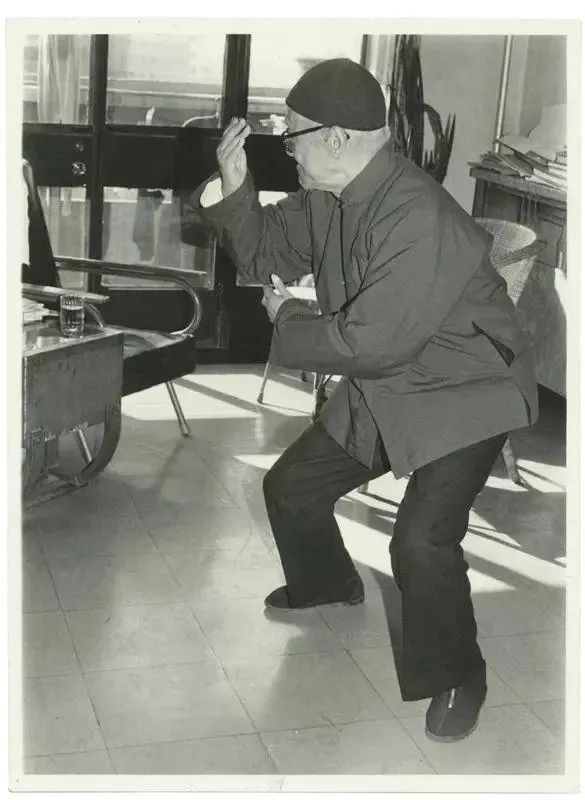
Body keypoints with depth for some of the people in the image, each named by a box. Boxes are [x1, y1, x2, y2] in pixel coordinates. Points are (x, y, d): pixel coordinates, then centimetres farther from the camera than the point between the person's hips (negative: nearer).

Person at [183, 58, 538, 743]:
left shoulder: (420, 222, -33)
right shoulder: (326, 198, -5)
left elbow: (370, 341, -33)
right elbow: (269, 252, 8)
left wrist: (287, 320, -16)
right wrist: (232, 192, -11)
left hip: (463, 398, -8)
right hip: (382, 391, 9)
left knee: (422, 541, -23)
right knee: (290, 486, 15)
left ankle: (455, 679, 4)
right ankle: (326, 583, 47)